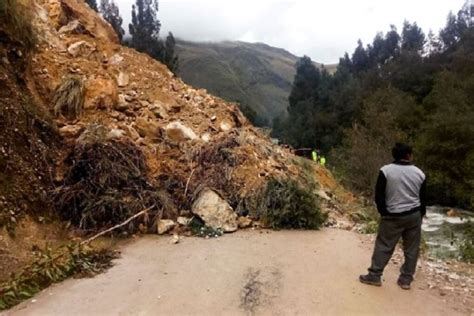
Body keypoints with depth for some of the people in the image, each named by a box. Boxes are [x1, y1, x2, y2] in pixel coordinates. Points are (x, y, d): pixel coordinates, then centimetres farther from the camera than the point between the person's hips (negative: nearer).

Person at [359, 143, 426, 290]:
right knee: (411, 248, 12)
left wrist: (384, 212, 4)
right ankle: (406, 279, 19)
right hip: (414, 215, 3)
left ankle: (374, 276, 10)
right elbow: (423, 198, 8)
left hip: (393, 216, -3)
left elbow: (378, 195, -9)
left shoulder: (386, 171, -11)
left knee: (383, 246, 4)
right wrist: (420, 215, 19)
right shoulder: (419, 173, 1)